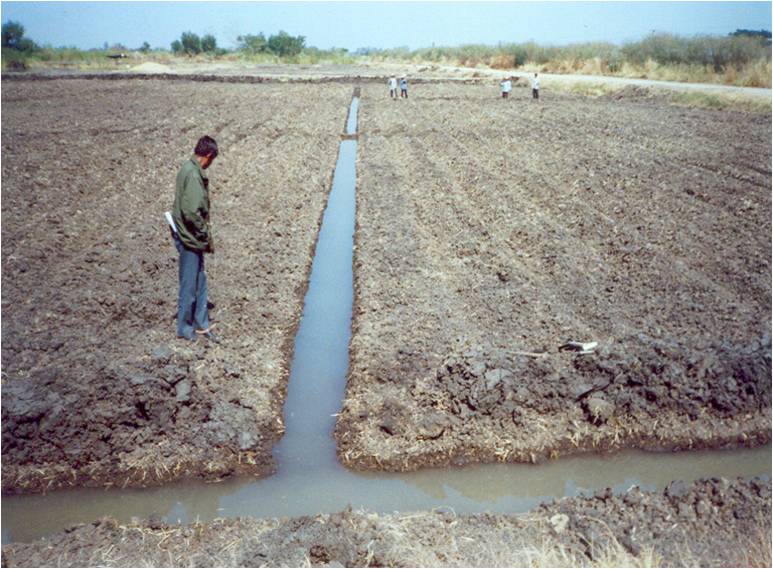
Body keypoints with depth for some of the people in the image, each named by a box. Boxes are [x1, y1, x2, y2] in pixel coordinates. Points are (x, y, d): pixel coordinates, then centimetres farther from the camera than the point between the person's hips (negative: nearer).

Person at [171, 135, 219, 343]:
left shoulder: (189, 169, 9)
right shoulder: (193, 175, -21)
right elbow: (191, 212, -27)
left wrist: (205, 236, 14)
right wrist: (206, 236, -14)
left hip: (193, 238, 10)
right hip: (189, 239, -10)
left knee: (200, 282, 17)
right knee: (189, 285, 5)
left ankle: (201, 324, 29)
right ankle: (184, 328, 20)